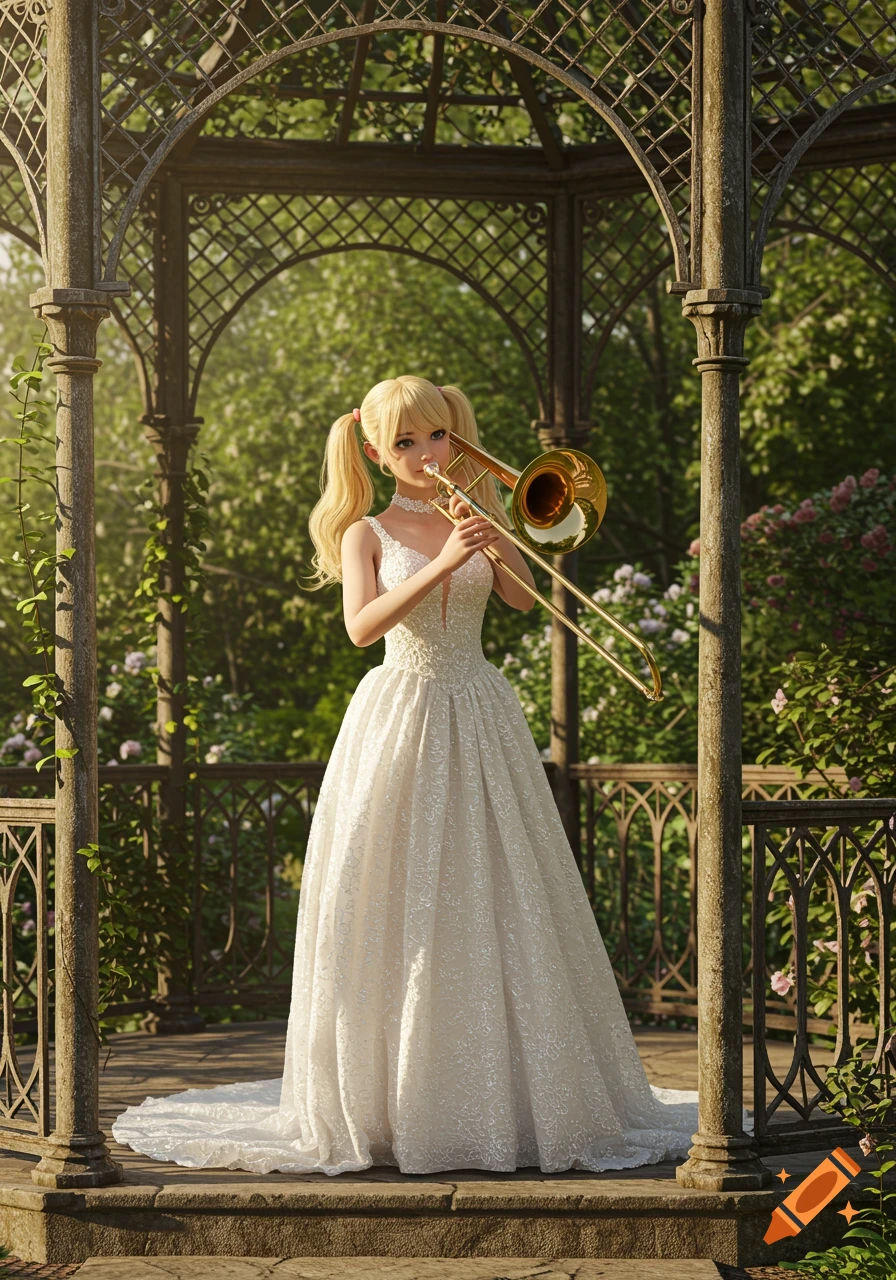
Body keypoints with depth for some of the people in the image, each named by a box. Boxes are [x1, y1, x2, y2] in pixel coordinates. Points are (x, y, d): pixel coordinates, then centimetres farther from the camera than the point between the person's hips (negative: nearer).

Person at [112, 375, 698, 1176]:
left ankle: (506, 1090, 8)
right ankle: (390, 1101, 4)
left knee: (493, 905, 2)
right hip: (398, 717, -2)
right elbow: (360, 626, -17)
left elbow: (523, 598, -7)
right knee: (395, 911, -3)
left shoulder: (471, 516, 8)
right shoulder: (367, 534, 1)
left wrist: (491, 529, -18)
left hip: (480, 721, 2)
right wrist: (440, 564, -26)